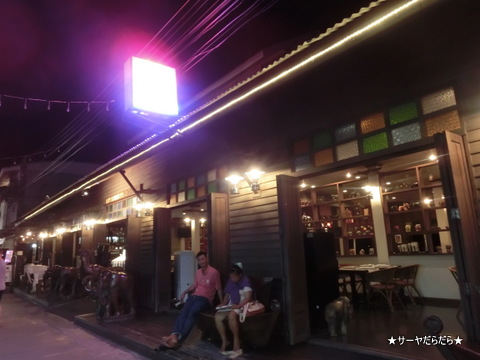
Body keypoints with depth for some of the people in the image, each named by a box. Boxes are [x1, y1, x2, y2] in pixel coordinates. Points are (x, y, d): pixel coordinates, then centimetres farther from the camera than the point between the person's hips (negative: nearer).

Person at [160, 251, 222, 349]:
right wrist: (184, 292, 23)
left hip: (205, 299, -6)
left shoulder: (214, 272, -7)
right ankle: (174, 335, -44)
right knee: (183, 313, -24)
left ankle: (178, 338, -43)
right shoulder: (198, 272, 15)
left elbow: (219, 289, -3)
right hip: (194, 296, 6)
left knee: (192, 314, -32)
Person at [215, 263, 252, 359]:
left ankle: (236, 343, -21)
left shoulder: (245, 281, -12)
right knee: (217, 316, -19)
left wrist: (238, 306, -30)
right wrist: (223, 304, -1)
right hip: (231, 305, 7)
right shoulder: (230, 282, 11)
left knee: (231, 315, -37)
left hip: (242, 306, -7)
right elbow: (227, 295, 18)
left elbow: (248, 298, -18)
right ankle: (224, 341, -4)